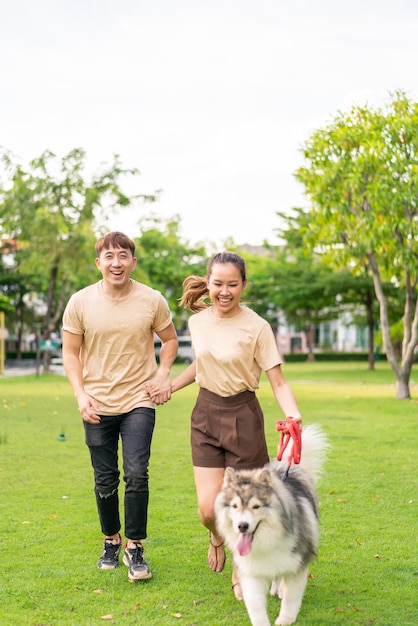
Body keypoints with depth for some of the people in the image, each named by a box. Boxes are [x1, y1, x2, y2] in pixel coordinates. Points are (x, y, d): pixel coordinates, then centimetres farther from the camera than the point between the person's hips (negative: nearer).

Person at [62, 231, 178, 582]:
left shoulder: (152, 301, -5)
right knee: (105, 481, 10)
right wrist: (80, 393, -8)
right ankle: (111, 540, 32)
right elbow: (70, 351, 4)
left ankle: (135, 548, 4)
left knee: (136, 474, -12)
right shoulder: (80, 302, -4)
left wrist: (163, 372, -5)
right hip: (98, 406, 1)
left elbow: (170, 339, 12)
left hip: (139, 401, -1)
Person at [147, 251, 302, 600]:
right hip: (206, 415, 3)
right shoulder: (198, 321, 0)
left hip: (243, 416, -3)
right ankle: (217, 537, 34)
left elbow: (278, 382, -14)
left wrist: (294, 414, -31)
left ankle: (240, 574, 30)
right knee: (208, 509, -4)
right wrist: (169, 387, 12)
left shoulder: (257, 327, -14)